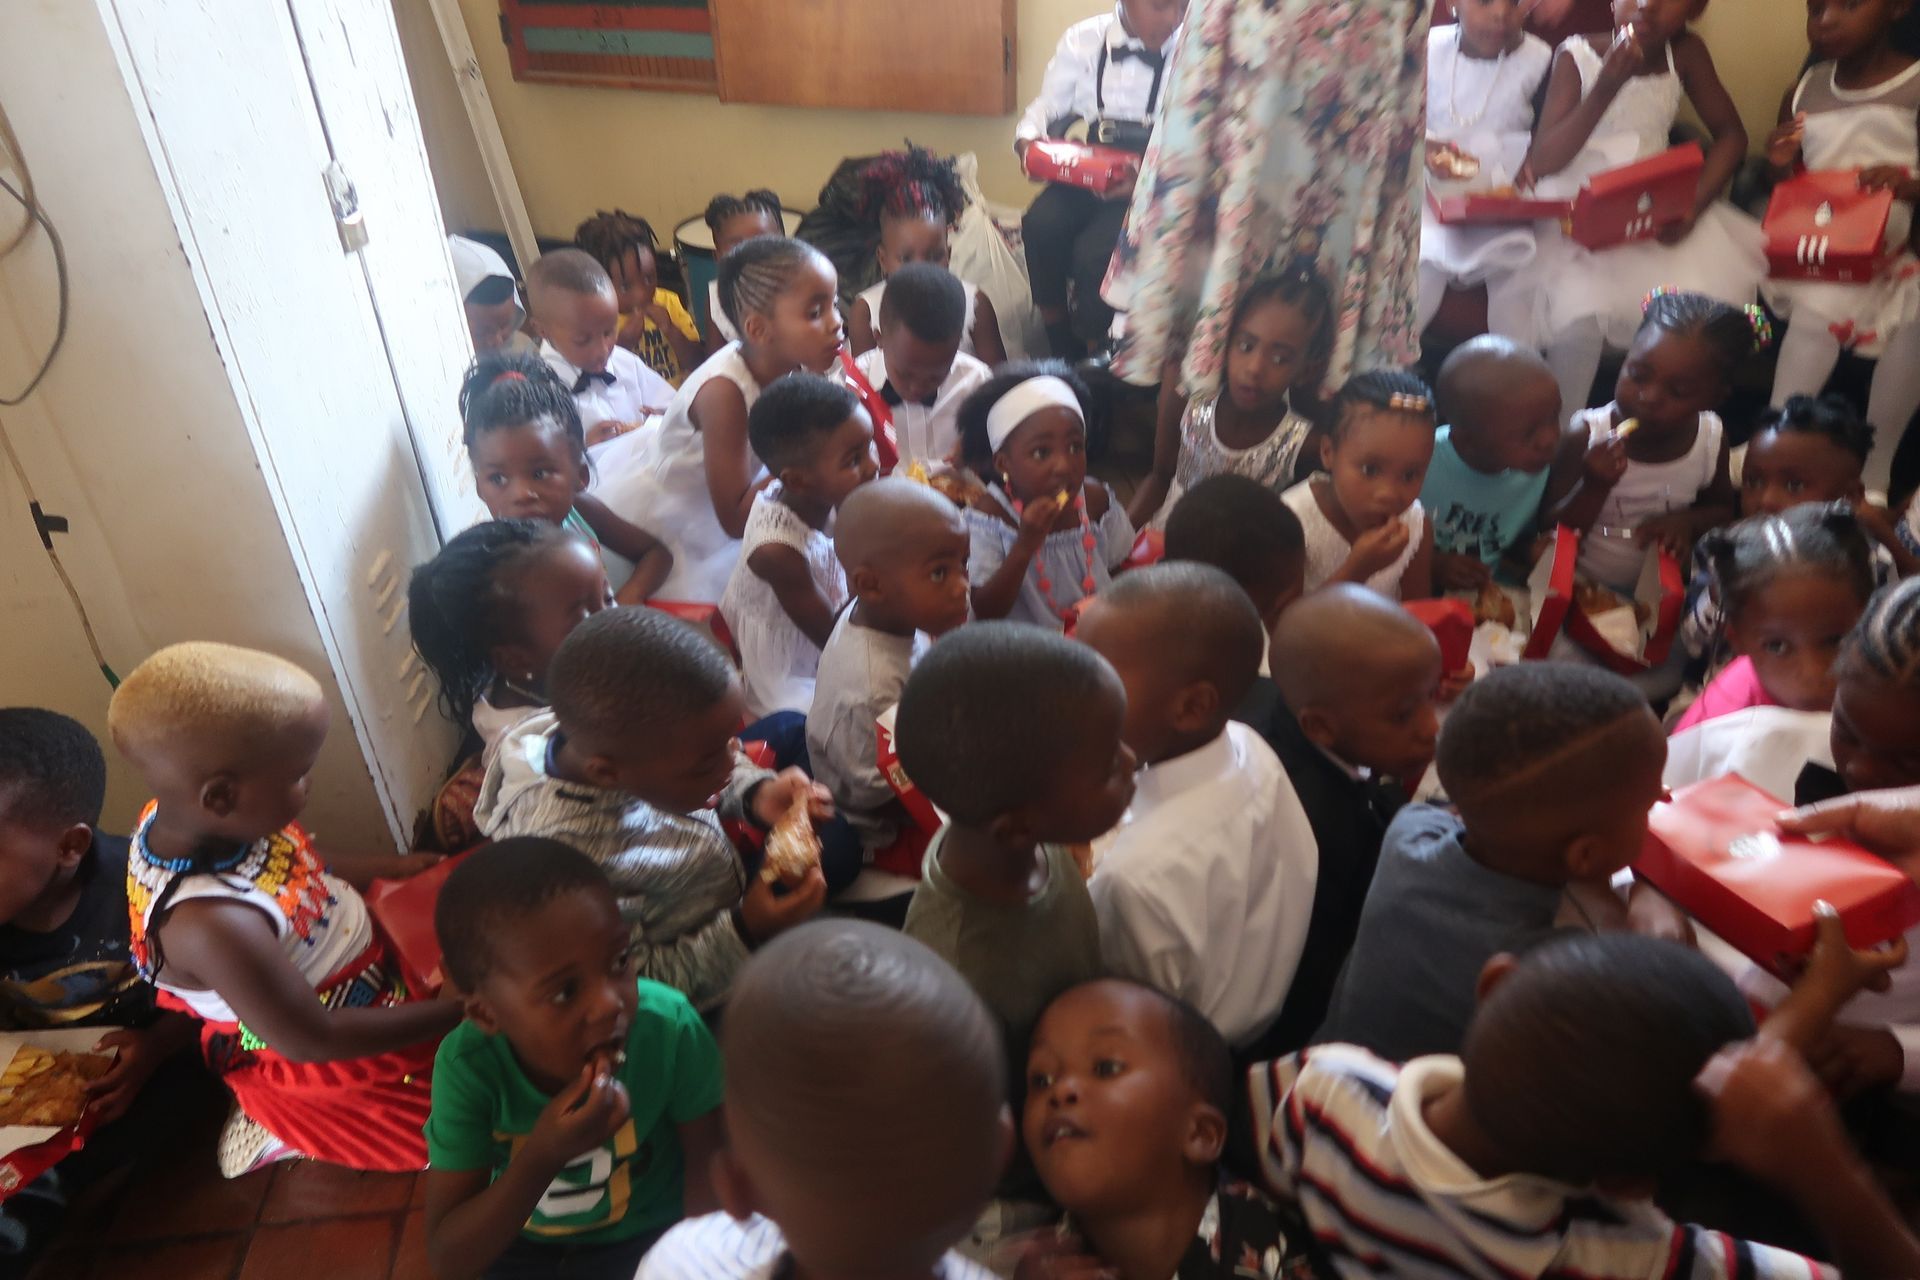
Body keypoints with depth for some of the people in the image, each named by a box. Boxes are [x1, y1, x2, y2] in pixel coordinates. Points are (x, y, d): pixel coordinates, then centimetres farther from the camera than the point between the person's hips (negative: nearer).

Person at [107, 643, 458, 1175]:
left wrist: (389, 867, -1)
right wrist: (457, 1010, -24)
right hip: (323, 1070, -7)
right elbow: (313, 1040, -29)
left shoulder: (180, 812, -17)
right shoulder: (213, 925, -41)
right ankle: (291, 1141, 11)